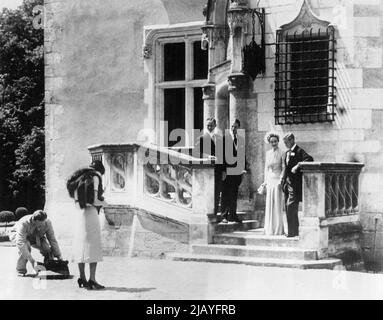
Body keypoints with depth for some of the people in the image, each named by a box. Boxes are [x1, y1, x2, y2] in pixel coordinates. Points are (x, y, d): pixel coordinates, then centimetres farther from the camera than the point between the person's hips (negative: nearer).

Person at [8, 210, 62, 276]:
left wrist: (59, 257, -26)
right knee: (26, 246, -36)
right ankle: (21, 270, -19)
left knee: (48, 249, -22)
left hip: (35, 238, 3)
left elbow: (52, 240, -20)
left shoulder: (47, 223, -29)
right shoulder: (24, 223, -41)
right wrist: (32, 261, -53)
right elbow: (20, 243, -48)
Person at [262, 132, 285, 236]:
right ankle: (270, 229, 12)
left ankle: (278, 230, 0)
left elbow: (284, 168, -7)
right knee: (269, 205, 6)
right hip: (269, 180, 5)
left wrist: (281, 180, -16)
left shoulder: (282, 153, -5)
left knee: (277, 204, -5)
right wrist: (265, 181, 12)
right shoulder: (268, 153, 12)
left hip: (277, 180, -5)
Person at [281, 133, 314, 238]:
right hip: (287, 184, 9)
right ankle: (294, 231, 16)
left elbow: (310, 159, -24)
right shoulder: (287, 153, 18)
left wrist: (298, 165, -29)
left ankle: (292, 232, -8)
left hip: (295, 184, -9)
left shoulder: (299, 151, -8)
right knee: (288, 207, 9)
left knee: (291, 206, -12)